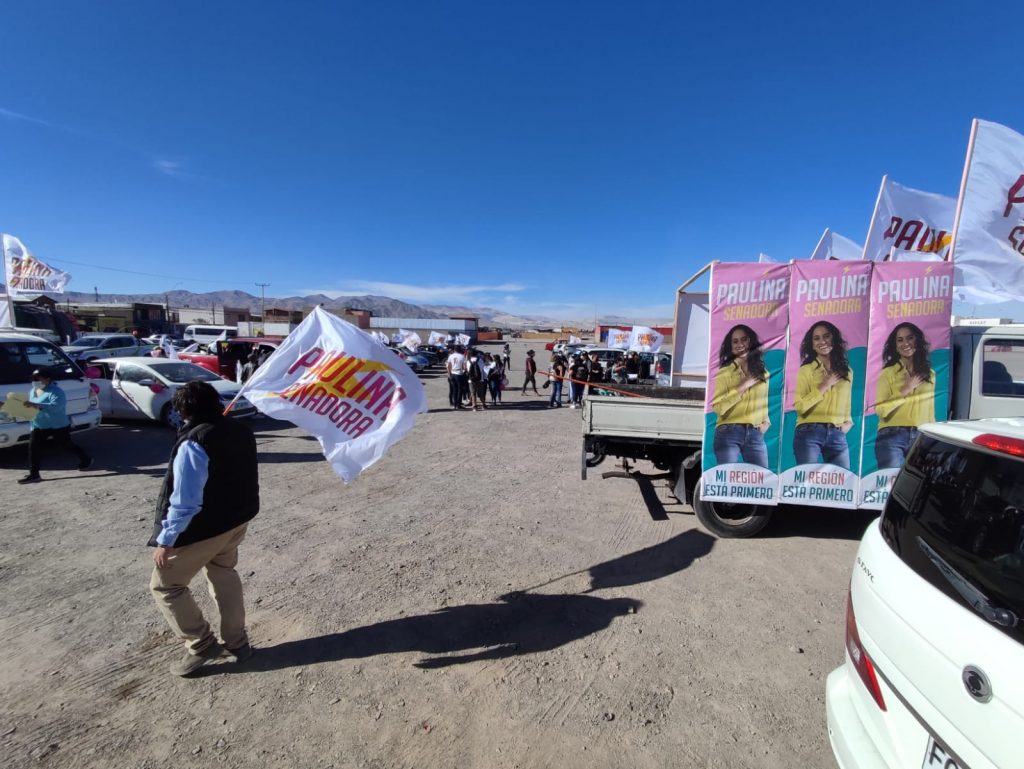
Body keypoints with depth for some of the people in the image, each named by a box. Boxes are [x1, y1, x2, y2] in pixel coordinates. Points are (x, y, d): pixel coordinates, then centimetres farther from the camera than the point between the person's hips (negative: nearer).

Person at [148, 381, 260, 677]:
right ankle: (237, 642, 34)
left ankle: (201, 644, 19)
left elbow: (184, 501, -24)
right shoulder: (241, 430, -1)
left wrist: (165, 540, -16)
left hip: (203, 528, -7)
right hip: (238, 519, 8)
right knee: (224, 575, 25)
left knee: (165, 585, 14)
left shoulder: (193, 444, -24)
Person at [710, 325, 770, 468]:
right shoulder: (724, 372, -1)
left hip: (756, 434, 4)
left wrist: (766, 421, 10)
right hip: (728, 433, -4)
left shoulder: (763, 372, 15)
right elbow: (717, 407, -11)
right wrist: (741, 387, -13)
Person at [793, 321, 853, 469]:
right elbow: (800, 406, -11)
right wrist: (824, 386, -12)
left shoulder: (847, 371, 14)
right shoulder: (806, 369, -1)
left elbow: (846, 403, 24)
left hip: (838, 435, 5)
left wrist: (848, 421, 7)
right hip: (809, 433, -4)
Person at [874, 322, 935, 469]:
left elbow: (930, 411, 19)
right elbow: (880, 410, -11)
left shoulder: (929, 374, 14)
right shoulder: (888, 372, -1)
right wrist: (905, 390, -13)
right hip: (892, 436, -5)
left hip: (921, 438, 5)